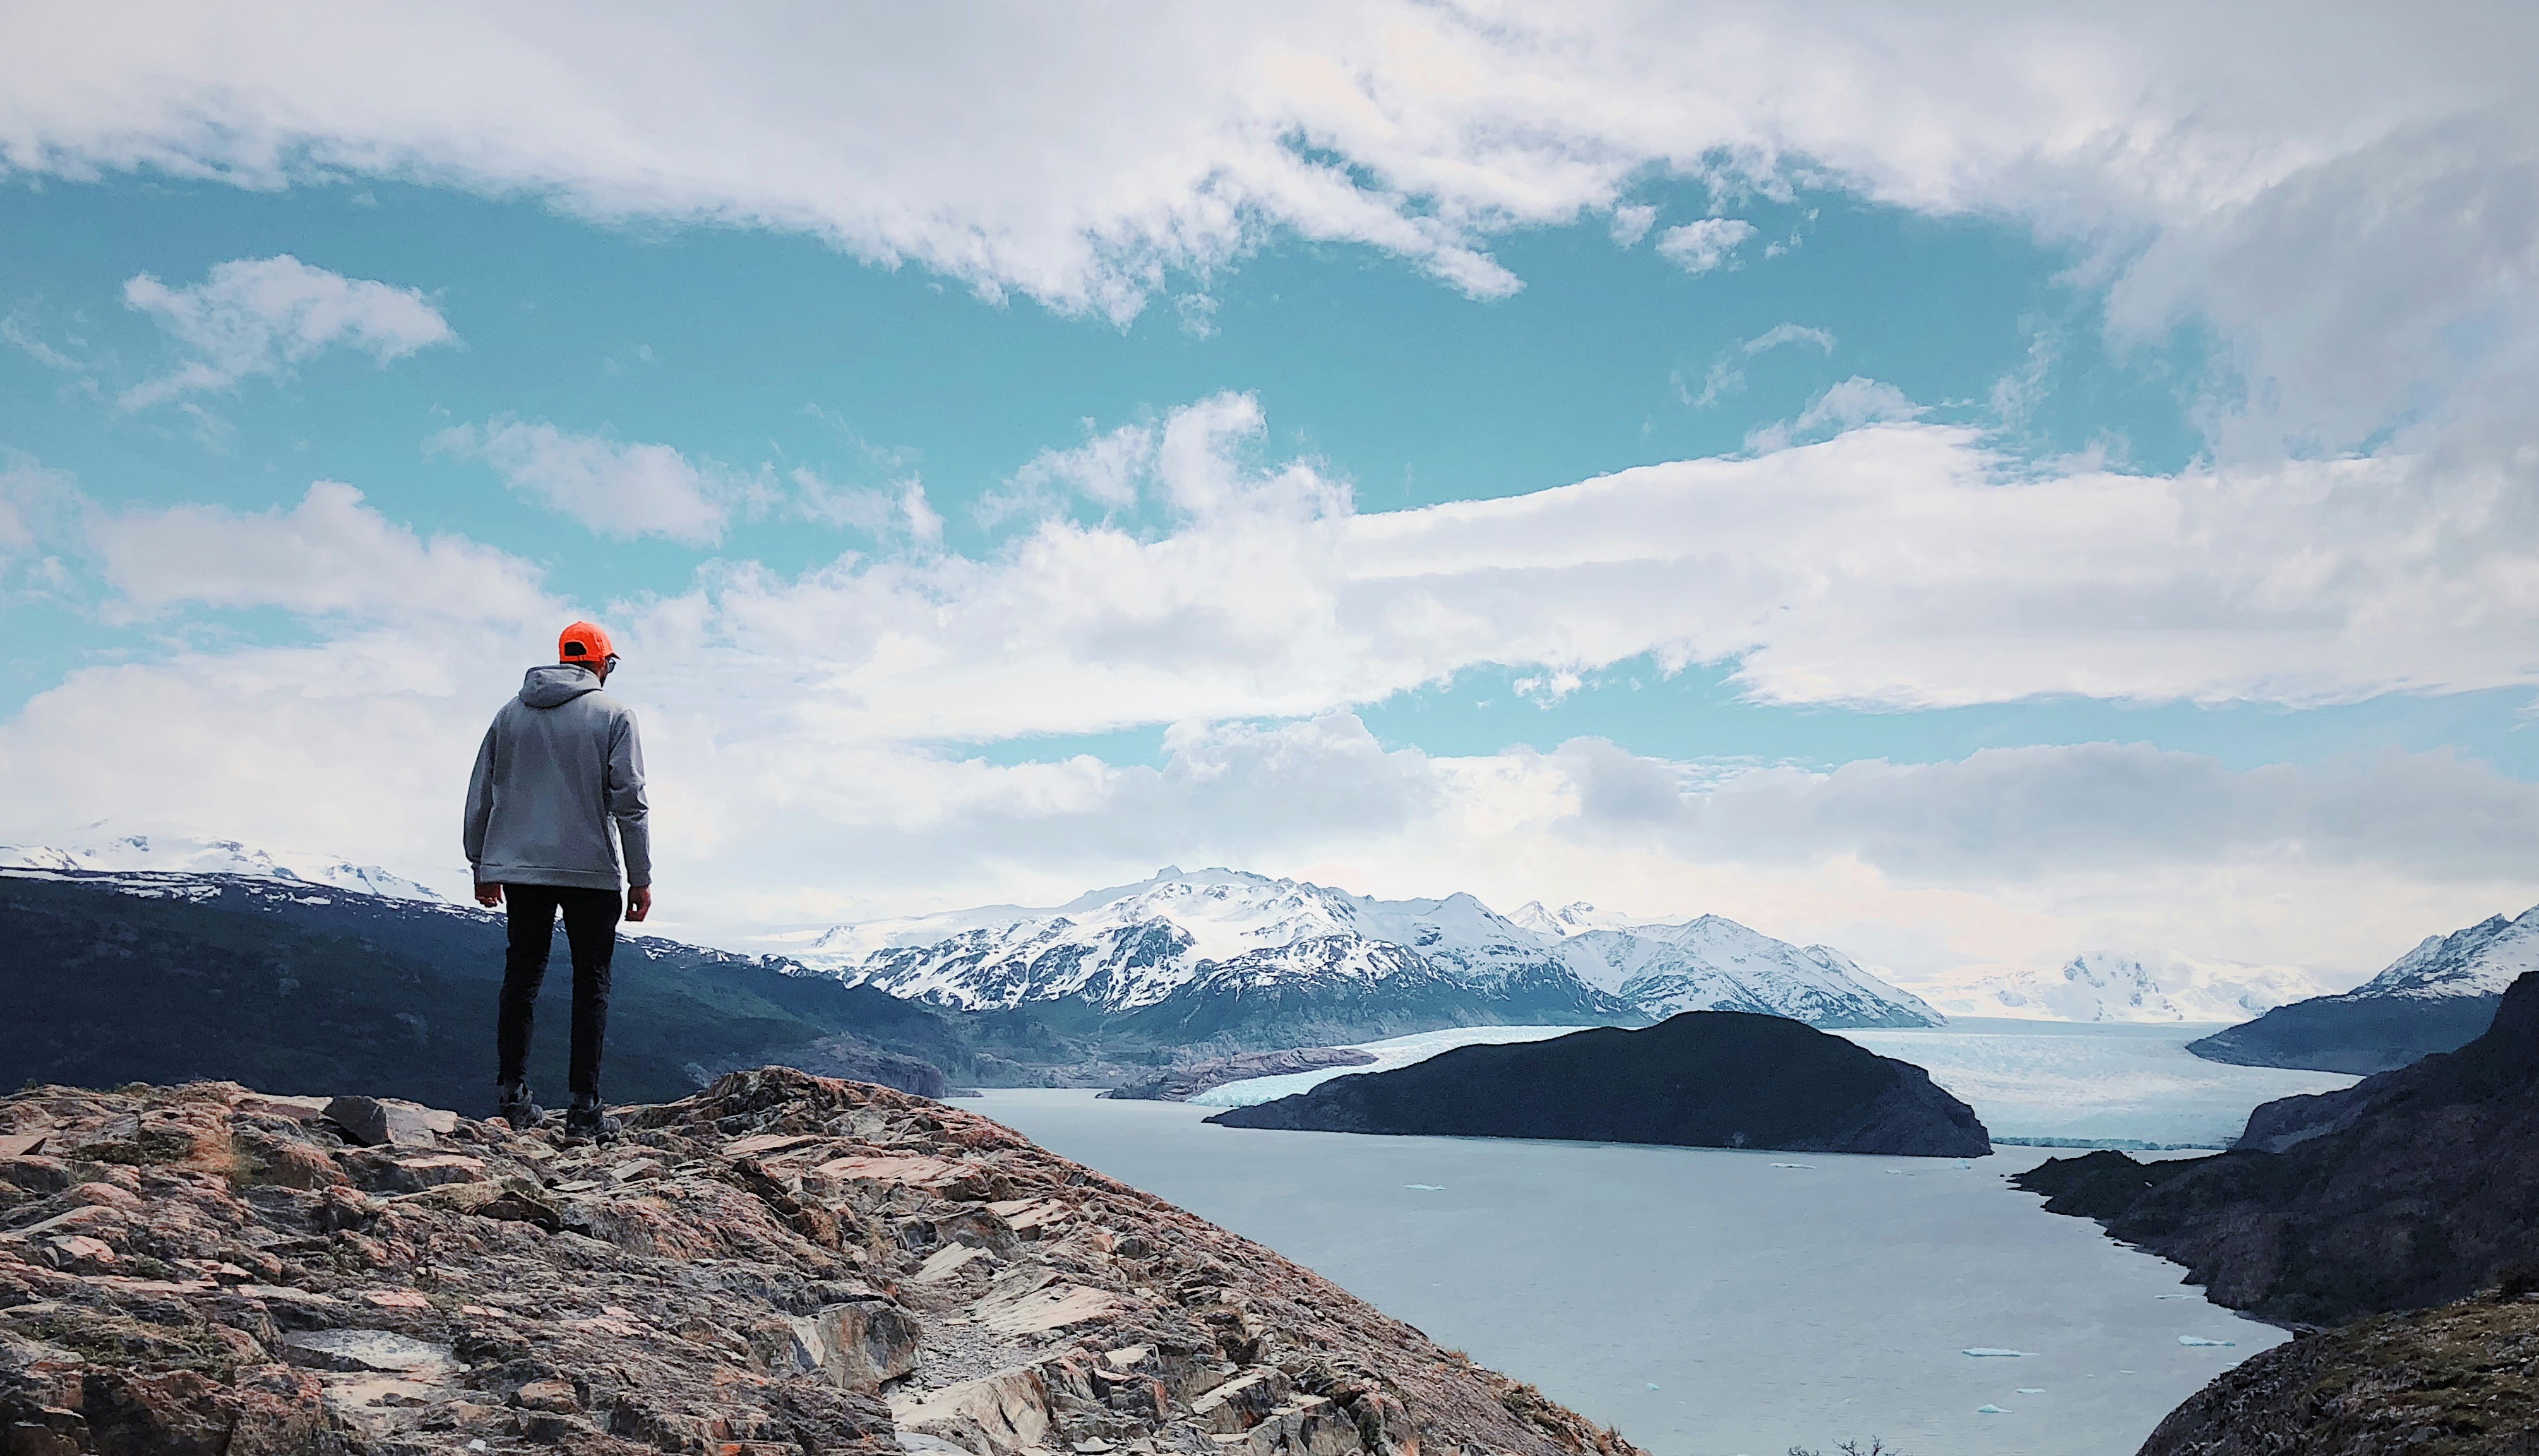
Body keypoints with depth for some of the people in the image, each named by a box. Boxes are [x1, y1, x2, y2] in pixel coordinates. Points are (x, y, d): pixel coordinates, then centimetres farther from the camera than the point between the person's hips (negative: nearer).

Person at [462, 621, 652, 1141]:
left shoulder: (511, 712, 10)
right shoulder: (613, 715, -2)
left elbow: (481, 794, 12)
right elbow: (629, 800, -7)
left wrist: (482, 865, 19)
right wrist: (641, 877, -3)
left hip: (518, 867, 4)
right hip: (591, 869, -4)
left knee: (521, 975, 13)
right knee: (591, 982, 2)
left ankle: (511, 1095, 12)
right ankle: (585, 1108, -1)